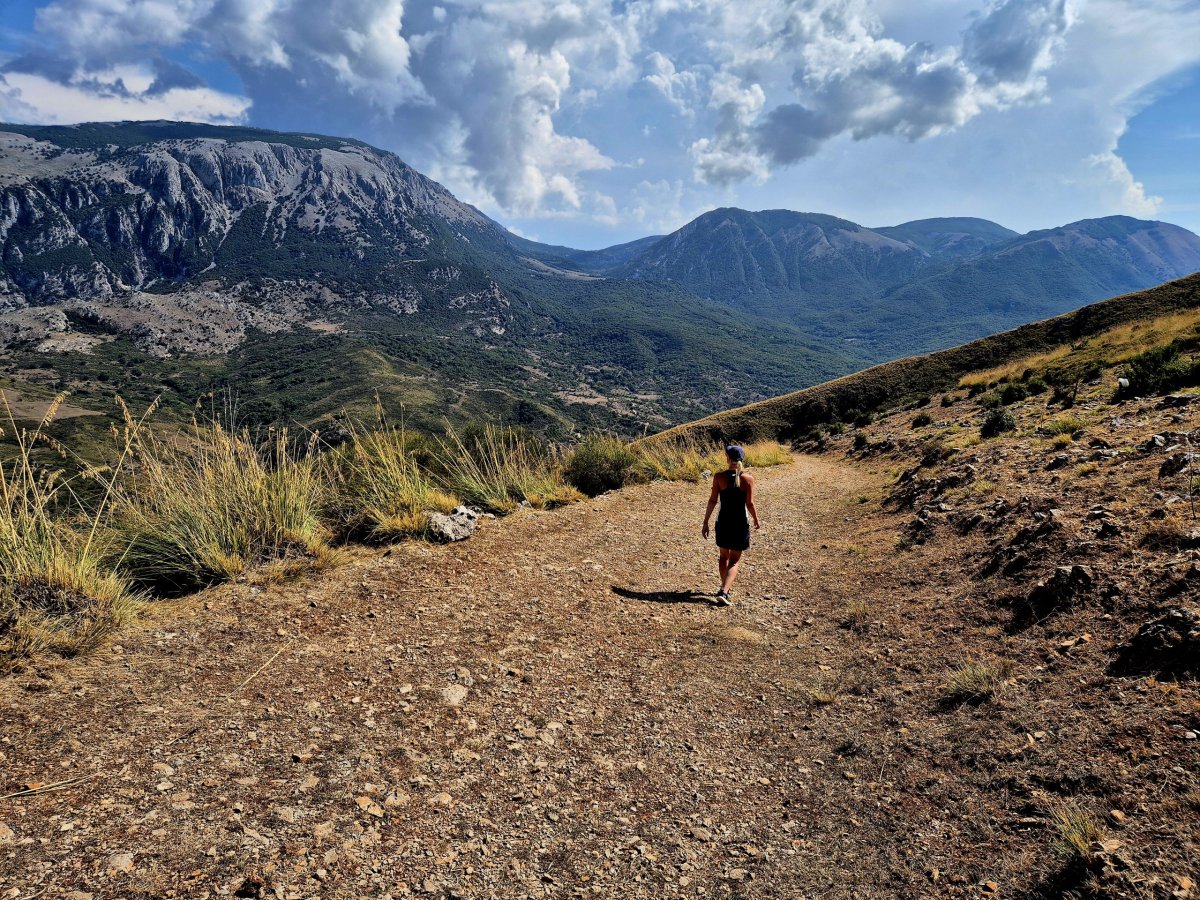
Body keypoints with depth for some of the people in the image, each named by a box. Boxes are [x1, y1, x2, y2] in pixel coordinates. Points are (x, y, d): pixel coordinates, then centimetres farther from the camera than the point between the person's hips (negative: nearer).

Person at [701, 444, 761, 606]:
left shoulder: (719, 477, -7)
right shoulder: (748, 479, -9)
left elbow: (712, 501, -7)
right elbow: (750, 504, -8)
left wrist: (706, 522, 0)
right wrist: (756, 520, 9)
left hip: (723, 521, 1)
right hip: (741, 523, -1)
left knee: (724, 556, 22)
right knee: (734, 561, 6)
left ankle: (725, 588, 34)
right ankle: (723, 592, -10)